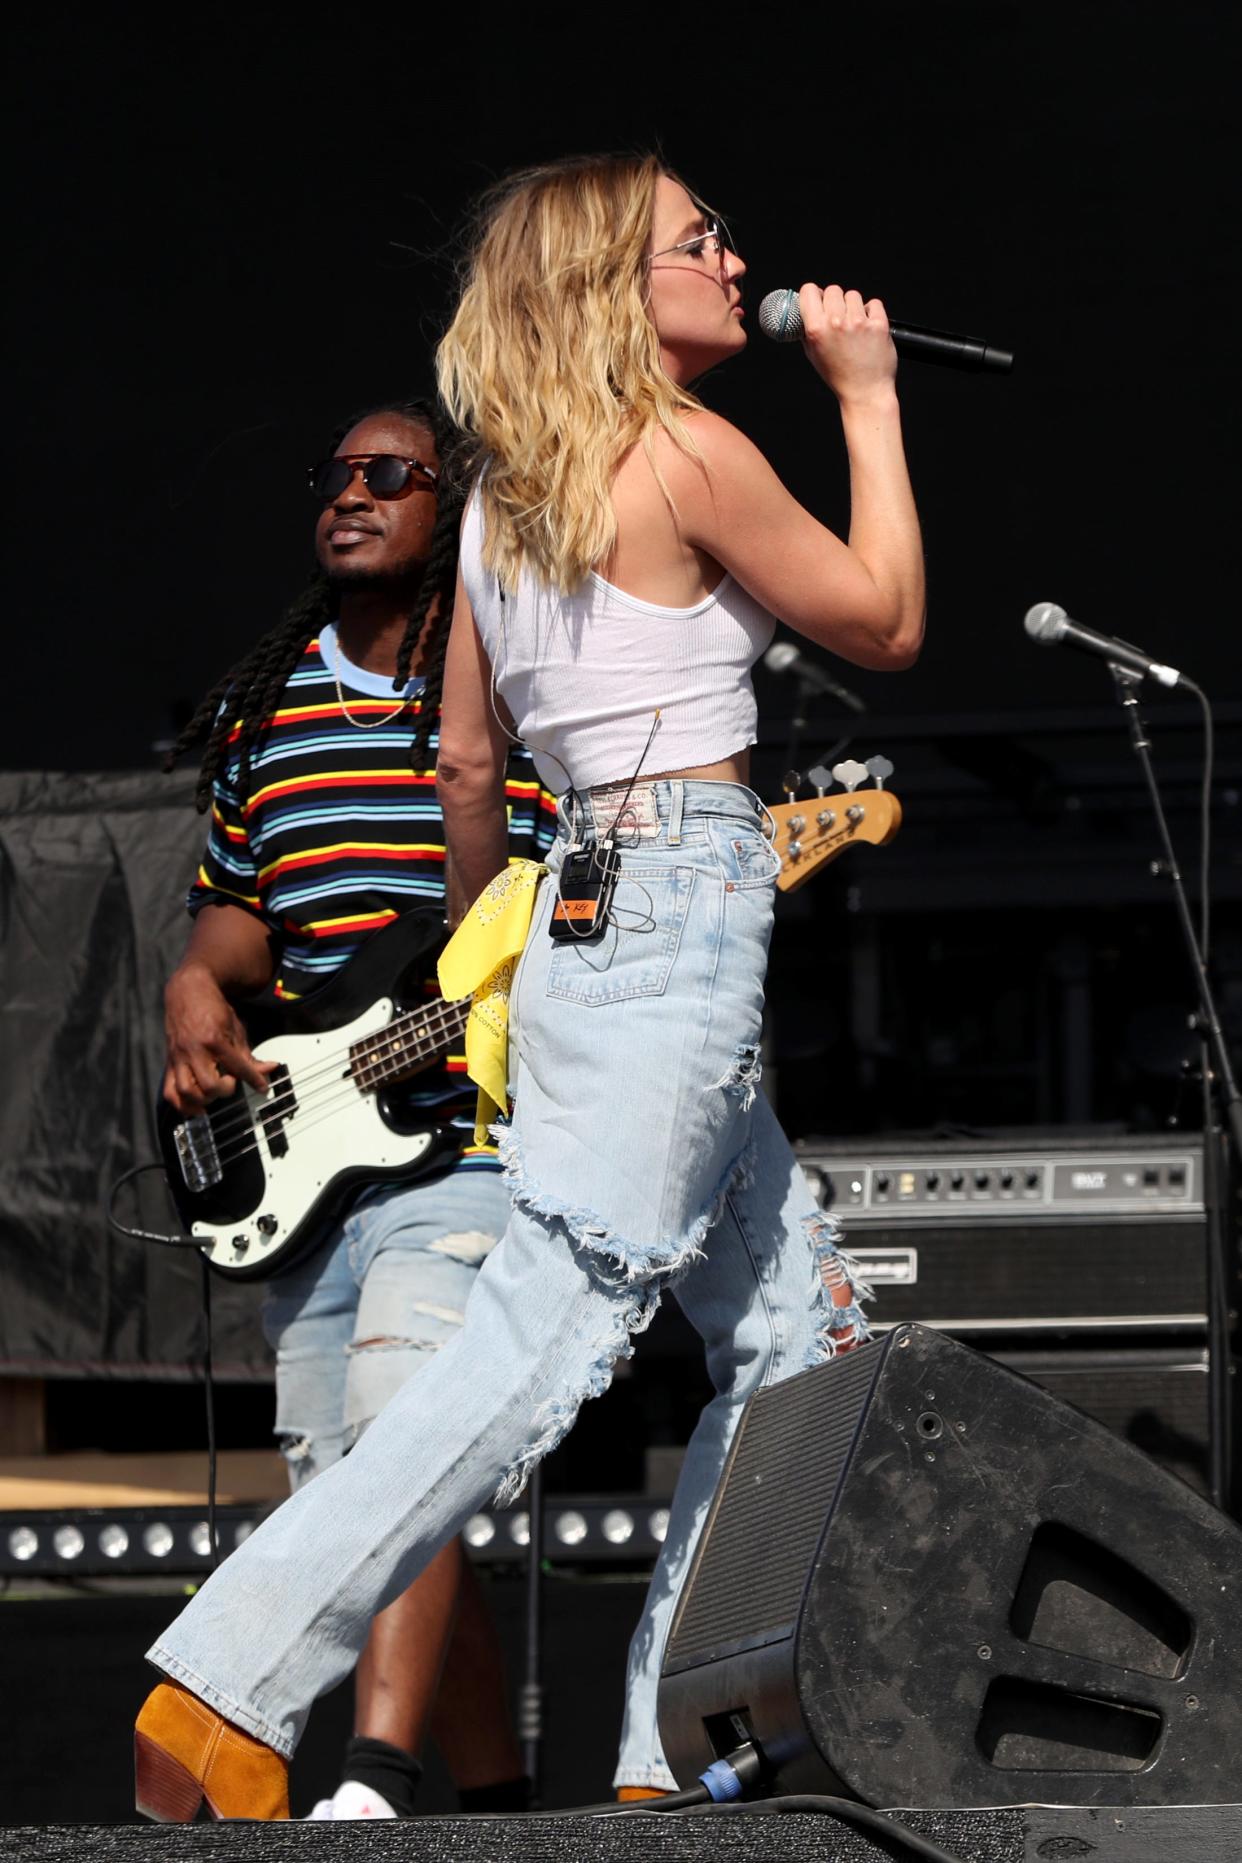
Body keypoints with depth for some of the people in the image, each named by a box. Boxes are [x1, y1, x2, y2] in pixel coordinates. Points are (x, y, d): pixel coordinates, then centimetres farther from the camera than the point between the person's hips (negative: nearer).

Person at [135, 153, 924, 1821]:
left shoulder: (506, 498, 16)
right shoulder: (691, 456, -7)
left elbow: (465, 761, 21)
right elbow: (887, 622, 3)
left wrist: (489, 962, 34)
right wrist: (868, 401, 11)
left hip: (583, 918, 10)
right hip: (678, 902, -10)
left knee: (803, 1336, 11)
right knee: (551, 1330, -15)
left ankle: (676, 1750, 7)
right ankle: (229, 1692, -21)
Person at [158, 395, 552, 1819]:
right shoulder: (260, 712, 16)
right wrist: (199, 988, -1)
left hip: (473, 1150, -6)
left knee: (395, 1434, -25)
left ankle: (373, 1783, -32)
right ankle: (495, 1801, 17)